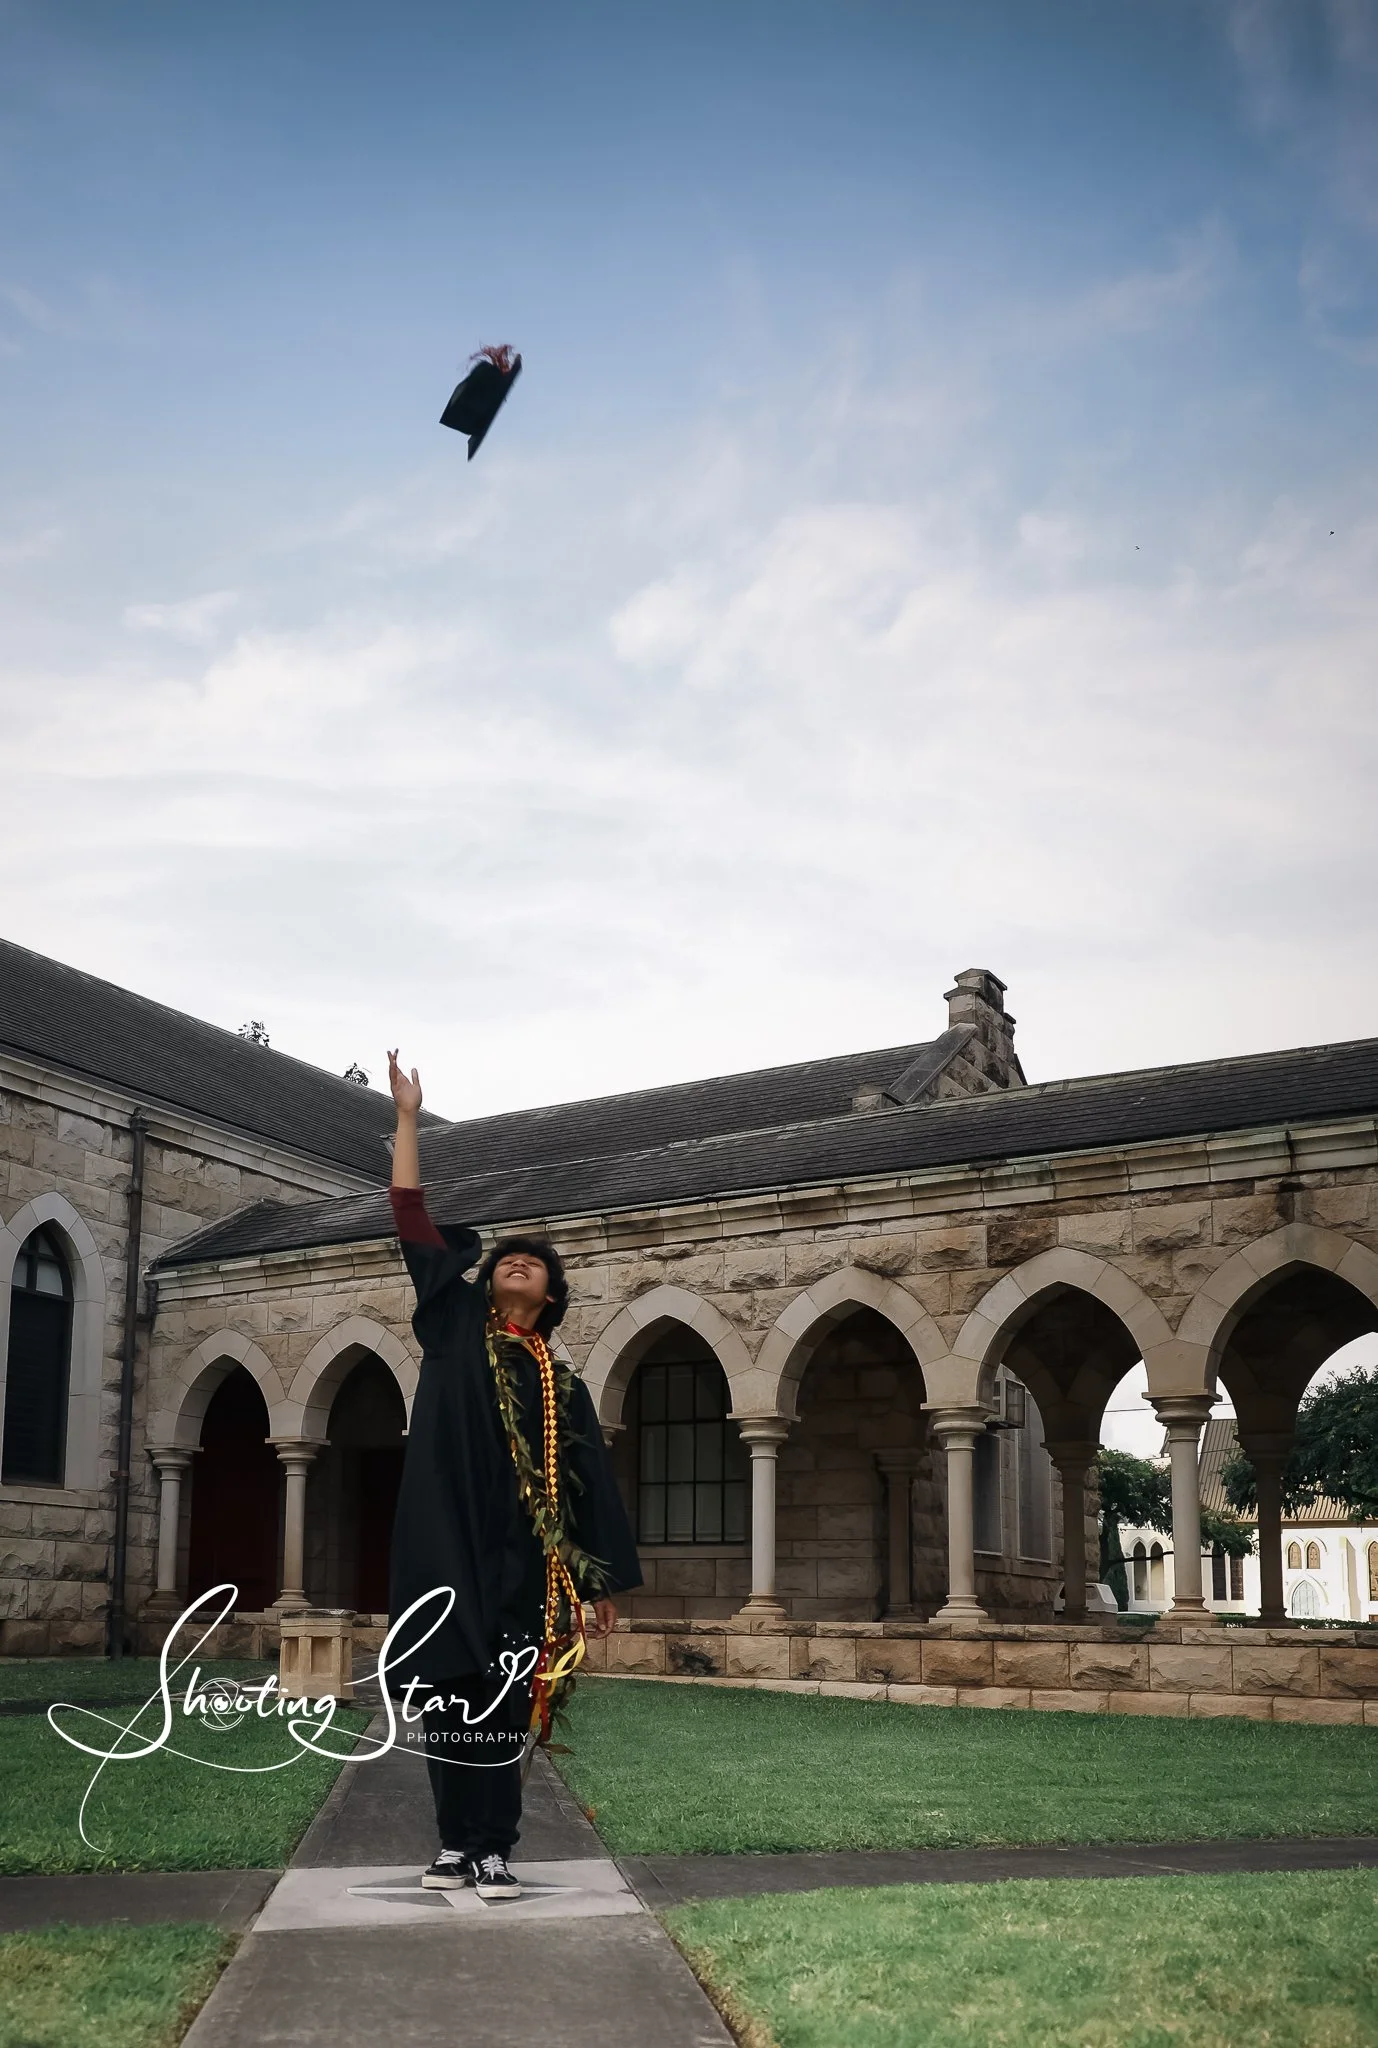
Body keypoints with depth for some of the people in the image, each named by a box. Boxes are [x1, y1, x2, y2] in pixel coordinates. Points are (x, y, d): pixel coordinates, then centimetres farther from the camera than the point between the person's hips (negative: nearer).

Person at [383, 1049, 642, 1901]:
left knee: (500, 1705, 1)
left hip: (517, 1556, 1)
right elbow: (411, 1217, 4)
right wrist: (408, 1118, 0)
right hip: (447, 1545, 0)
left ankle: (494, 1850, 7)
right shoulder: (456, 1328, 9)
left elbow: (591, 1480, 10)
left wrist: (602, 1580, 4)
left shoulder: (564, 1383, 12)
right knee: (446, 1695, 3)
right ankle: (456, 1843, 15)